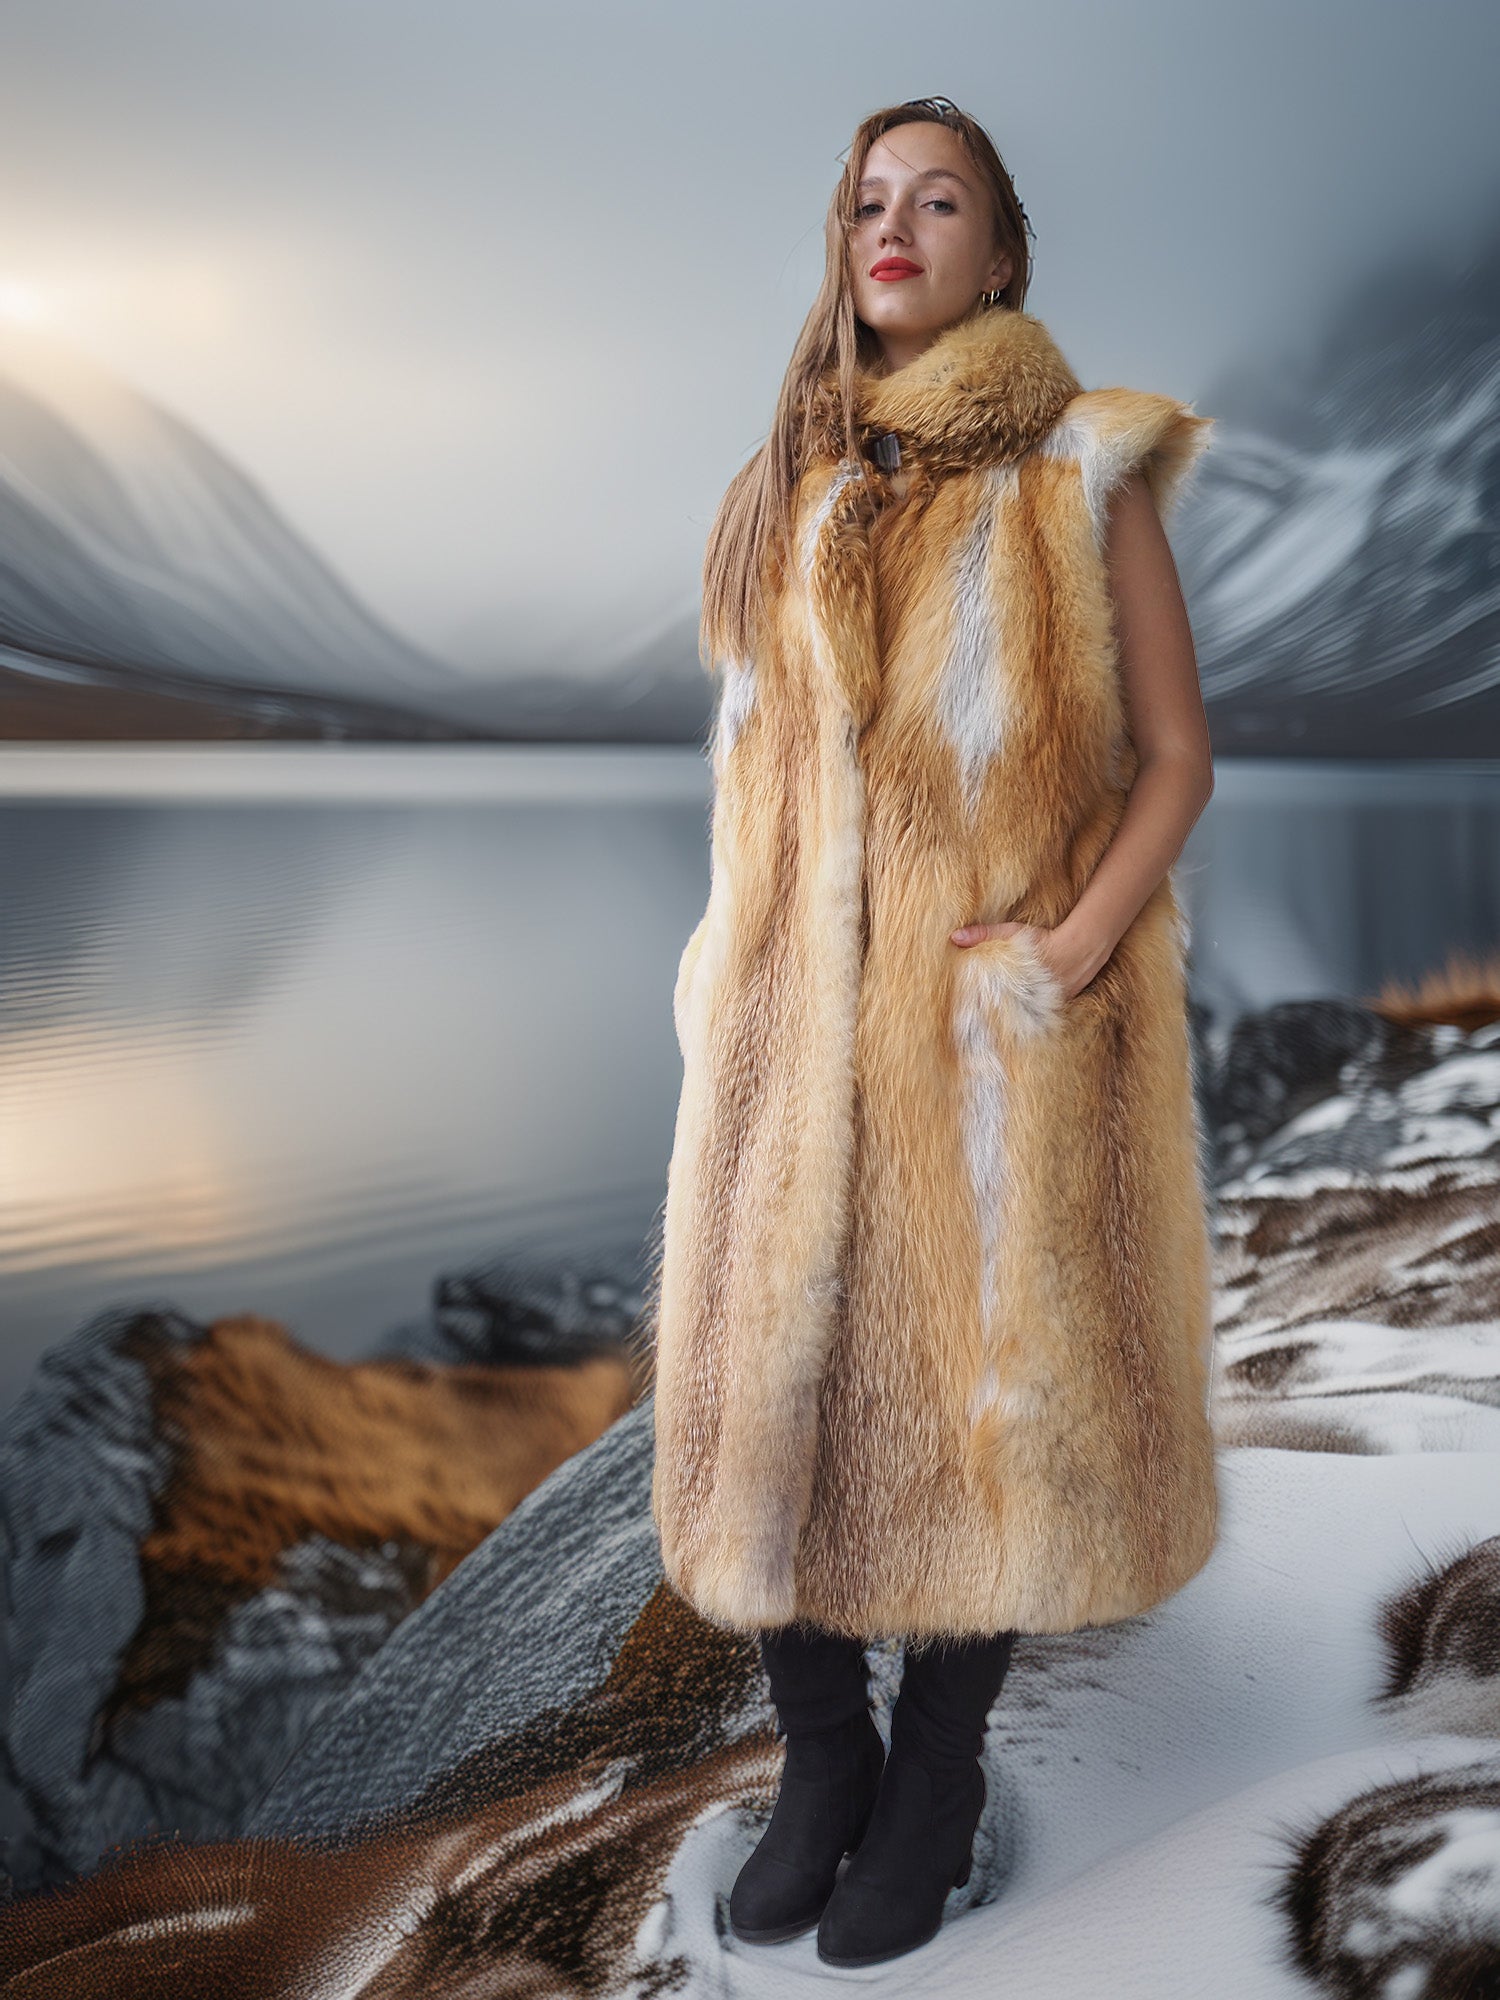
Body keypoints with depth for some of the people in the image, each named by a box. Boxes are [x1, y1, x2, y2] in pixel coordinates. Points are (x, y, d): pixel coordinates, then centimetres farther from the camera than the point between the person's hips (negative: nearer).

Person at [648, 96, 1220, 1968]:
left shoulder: (1081, 472, 1)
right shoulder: (791, 485, 14)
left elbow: (1177, 749, -1)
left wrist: (1081, 944, -14)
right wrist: (729, 964, 7)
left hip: (1000, 1015, -4)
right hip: (799, 1012, 4)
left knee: (985, 1377, 3)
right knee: (781, 1368, 5)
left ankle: (937, 1775, 20)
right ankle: (820, 1758, 22)